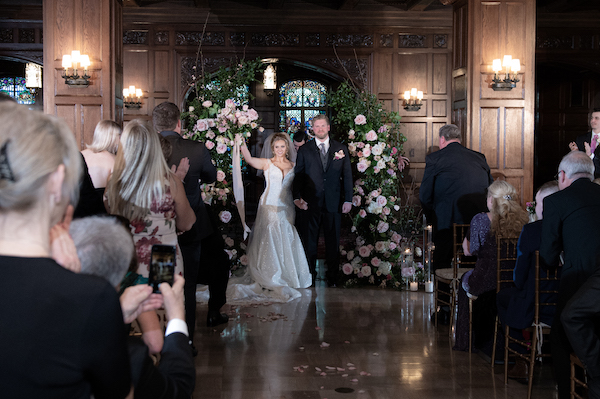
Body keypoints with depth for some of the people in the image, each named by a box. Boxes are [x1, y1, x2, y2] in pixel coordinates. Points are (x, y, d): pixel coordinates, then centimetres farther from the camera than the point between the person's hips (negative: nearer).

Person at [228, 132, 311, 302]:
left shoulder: (293, 166, 12)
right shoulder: (267, 163, 0)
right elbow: (249, 159, -17)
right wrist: (242, 145, -30)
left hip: (287, 209, 3)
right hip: (269, 207, -3)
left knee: (287, 242, 5)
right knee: (269, 242, -2)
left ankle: (288, 276, 20)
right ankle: (269, 280, 8)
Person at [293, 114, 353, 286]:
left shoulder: (341, 149, 7)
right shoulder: (304, 150, 6)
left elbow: (347, 175, 7)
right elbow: (298, 176, 3)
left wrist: (348, 200, 1)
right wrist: (297, 197, -10)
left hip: (334, 204, 1)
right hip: (311, 204, 0)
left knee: (333, 243, 7)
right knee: (309, 243, 5)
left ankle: (332, 278, 16)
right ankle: (310, 277, 15)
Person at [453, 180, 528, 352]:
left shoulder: (480, 219, -11)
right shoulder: (523, 219, -1)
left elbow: (468, 250, 0)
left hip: (486, 281, -4)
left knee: (465, 280, 31)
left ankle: (465, 342, 40)